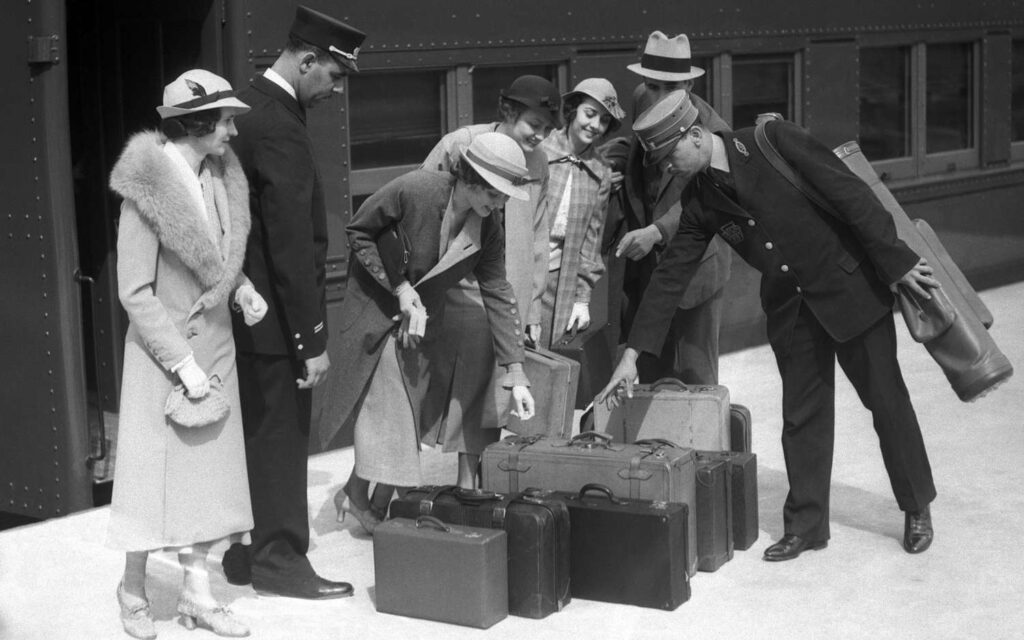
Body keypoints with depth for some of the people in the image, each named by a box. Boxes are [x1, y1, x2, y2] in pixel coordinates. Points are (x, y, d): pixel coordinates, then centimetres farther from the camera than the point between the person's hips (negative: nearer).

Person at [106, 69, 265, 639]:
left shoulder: (221, 176, 2)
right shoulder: (148, 186, -18)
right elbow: (135, 292, -18)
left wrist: (241, 288, -2)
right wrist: (183, 363, -19)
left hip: (216, 347, 7)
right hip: (163, 352, -6)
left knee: (208, 468, 11)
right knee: (156, 470, 4)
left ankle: (198, 593, 22)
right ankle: (134, 588, 23)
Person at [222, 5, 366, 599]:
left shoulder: (249, 108, 8)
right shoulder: (279, 128, -21)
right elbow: (293, 245, -23)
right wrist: (312, 339, -21)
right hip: (275, 315, -9)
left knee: (257, 432, 17)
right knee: (282, 434, 2)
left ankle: (243, 552, 27)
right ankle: (281, 560, 13)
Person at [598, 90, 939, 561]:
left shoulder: (774, 142, -18)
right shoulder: (699, 200, -1)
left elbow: (852, 195, -17)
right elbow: (671, 274, 1)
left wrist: (897, 261, -17)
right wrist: (632, 354, -3)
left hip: (850, 287, -5)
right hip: (790, 308, 5)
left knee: (886, 399, 4)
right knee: (801, 416, 7)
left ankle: (918, 508, 21)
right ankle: (805, 526, 19)